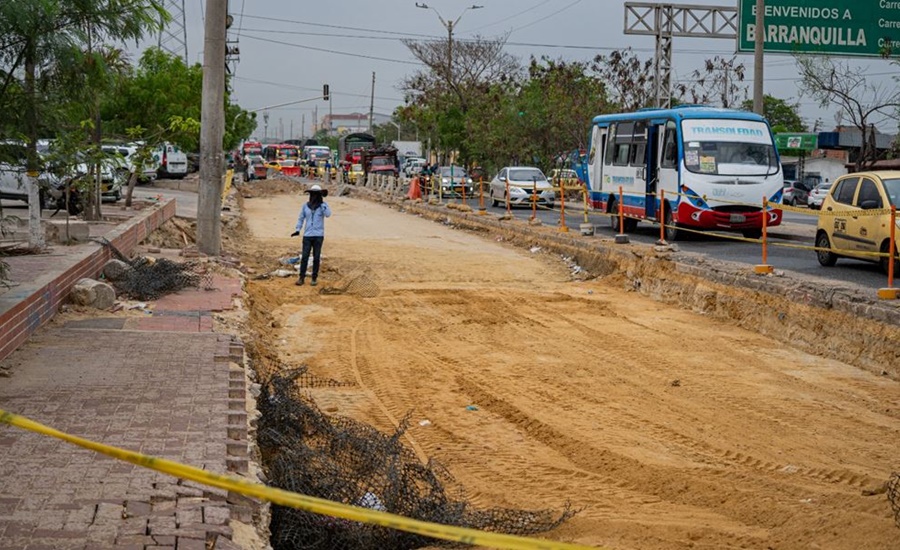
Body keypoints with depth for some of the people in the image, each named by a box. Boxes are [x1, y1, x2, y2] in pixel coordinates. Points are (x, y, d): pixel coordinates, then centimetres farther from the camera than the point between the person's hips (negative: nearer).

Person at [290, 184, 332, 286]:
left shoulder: (323, 205, -1)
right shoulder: (305, 206, 5)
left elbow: (328, 214, -20)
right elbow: (301, 219, 13)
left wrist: (322, 202, -18)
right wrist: (297, 230, 0)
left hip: (319, 236, -2)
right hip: (307, 235, 2)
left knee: (316, 258, 2)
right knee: (304, 257, -3)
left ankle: (314, 278, 11)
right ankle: (301, 278, 3)